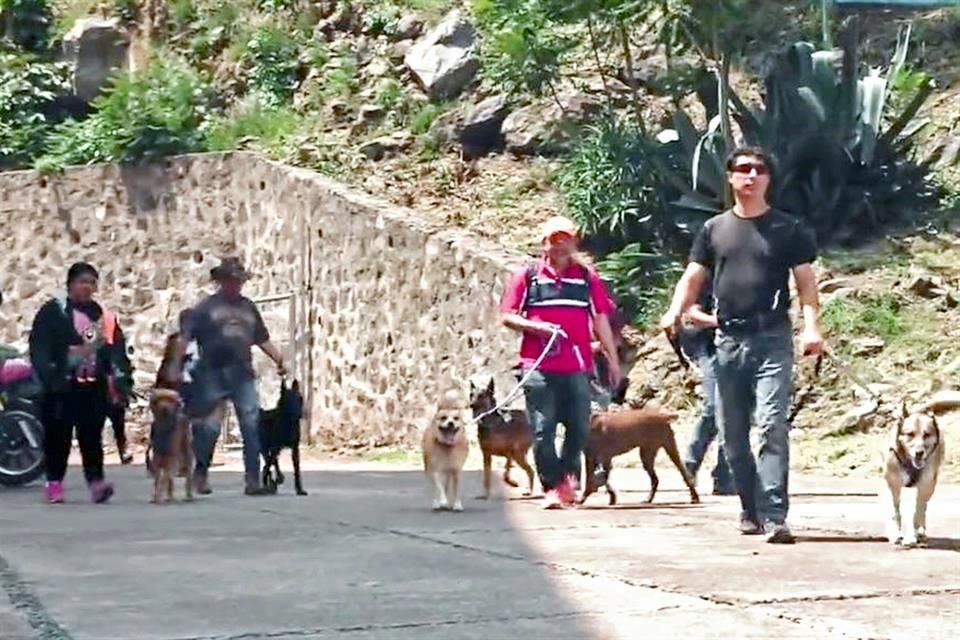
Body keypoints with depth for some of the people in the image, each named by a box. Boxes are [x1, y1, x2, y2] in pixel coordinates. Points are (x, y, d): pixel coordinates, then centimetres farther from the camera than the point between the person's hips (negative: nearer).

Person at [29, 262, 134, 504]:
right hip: (61, 385, -3)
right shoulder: (52, 312, -1)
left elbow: (116, 350, 10)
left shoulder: (104, 315, 13)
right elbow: (39, 347, -7)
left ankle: (96, 481, -7)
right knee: (58, 433, 3)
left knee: (91, 434, -2)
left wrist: (123, 377, -1)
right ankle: (54, 482, 14)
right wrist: (48, 375, -19)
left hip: (94, 386, 3)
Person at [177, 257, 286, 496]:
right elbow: (185, 338, -2)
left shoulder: (248, 307, 18)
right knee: (209, 427, -2)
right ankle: (201, 472, 20)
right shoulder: (206, 306, 4)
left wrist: (279, 360, 11)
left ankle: (253, 481, 0)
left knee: (252, 427, -3)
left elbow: (262, 339, 22)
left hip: (243, 375, 4)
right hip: (213, 374, -4)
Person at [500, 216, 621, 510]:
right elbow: (507, 317, 7)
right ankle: (552, 487, 3)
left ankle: (567, 475, 22)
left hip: (577, 367, 2)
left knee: (579, 427, 3)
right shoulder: (527, 276, 8)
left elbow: (600, 320, 13)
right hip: (539, 367, -1)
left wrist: (612, 359, 10)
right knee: (543, 430, -3)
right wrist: (534, 327, -11)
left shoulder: (587, 278, 12)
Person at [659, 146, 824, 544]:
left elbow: (805, 282, 3)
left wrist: (812, 326, -13)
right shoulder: (714, 229, 13)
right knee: (732, 435, 7)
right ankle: (751, 511, 21)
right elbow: (693, 278, 11)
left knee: (772, 426, -15)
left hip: (772, 339, -3)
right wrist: (675, 311, -9)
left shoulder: (788, 229, 6)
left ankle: (774, 517, -18)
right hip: (728, 341, 4)